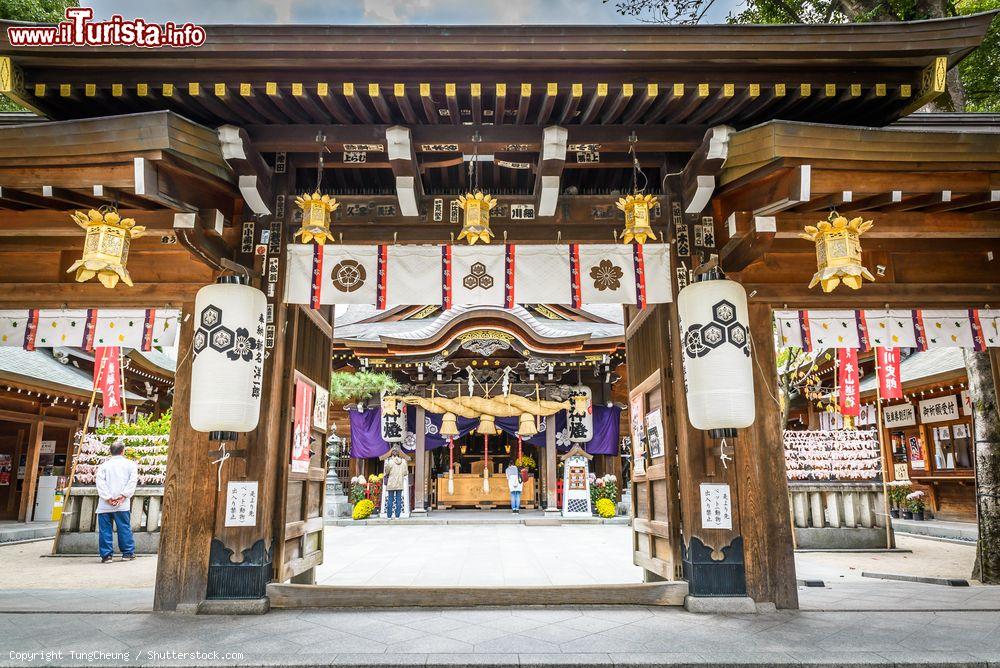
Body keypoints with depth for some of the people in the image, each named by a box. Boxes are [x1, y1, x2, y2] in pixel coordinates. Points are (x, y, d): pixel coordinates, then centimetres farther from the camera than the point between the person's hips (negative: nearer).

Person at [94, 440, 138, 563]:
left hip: (104, 505, 1)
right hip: (122, 505, -1)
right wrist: (123, 496, -9)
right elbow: (132, 481, -6)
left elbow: (100, 482, -2)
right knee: (124, 528, 4)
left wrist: (108, 498, -6)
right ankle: (128, 553, 8)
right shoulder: (130, 464, 8)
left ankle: (106, 555, 6)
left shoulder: (104, 465, 11)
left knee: (104, 530, 6)